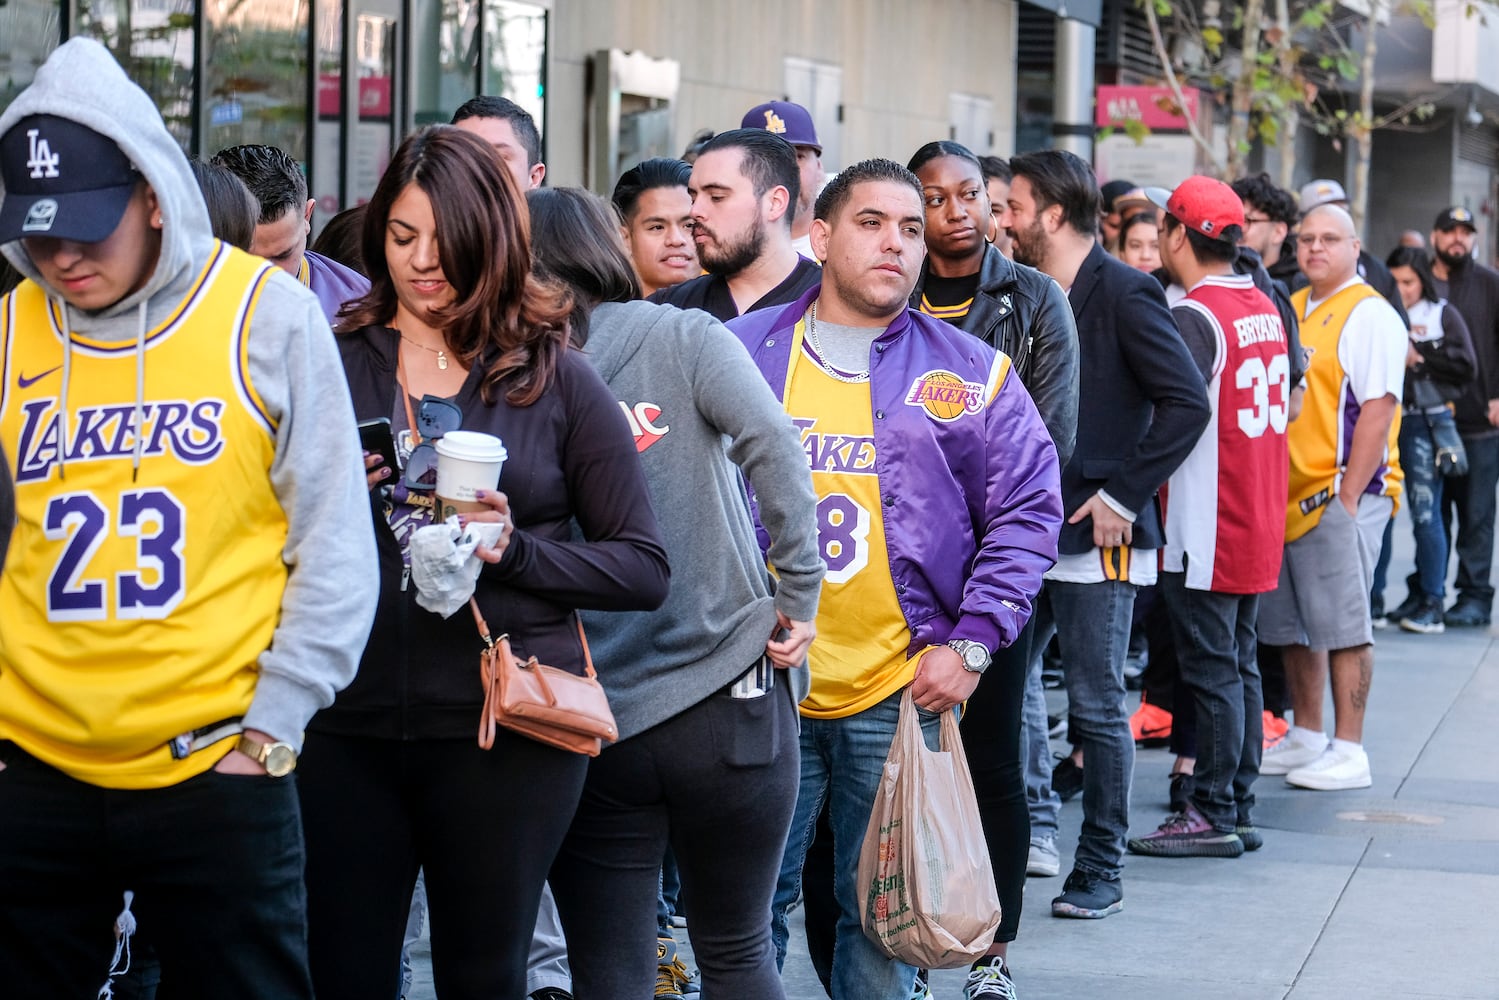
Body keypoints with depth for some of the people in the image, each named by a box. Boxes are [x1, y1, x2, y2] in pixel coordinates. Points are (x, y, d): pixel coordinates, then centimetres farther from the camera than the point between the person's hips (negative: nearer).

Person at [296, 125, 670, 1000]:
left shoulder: (556, 381, 2)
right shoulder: (331, 364, 7)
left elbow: (644, 568, 1)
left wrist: (516, 551, -14)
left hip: (506, 723, -2)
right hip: (350, 720, 2)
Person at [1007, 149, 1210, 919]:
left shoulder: (1124, 295, -9)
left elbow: (1187, 403, -14)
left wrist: (1123, 495, -15)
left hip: (1096, 536, -7)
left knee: (1096, 707, -1)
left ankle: (1100, 870, 9)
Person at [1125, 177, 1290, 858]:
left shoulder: (1193, 317, -17)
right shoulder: (1265, 309, 10)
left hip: (1205, 531, -9)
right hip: (1259, 522, 9)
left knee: (1210, 669, -3)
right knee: (1238, 666, 13)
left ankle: (1212, 815, 2)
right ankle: (1239, 808, 19)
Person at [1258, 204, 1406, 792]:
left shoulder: (1369, 316, -8)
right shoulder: (1291, 309, 15)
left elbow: (1378, 409, -15)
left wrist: (1347, 497, -20)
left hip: (1342, 492, -8)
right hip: (1286, 494, 8)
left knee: (1341, 622, -6)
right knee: (1290, 622, 13)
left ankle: (1348, 753, -1)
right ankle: (1305, 739, 25)